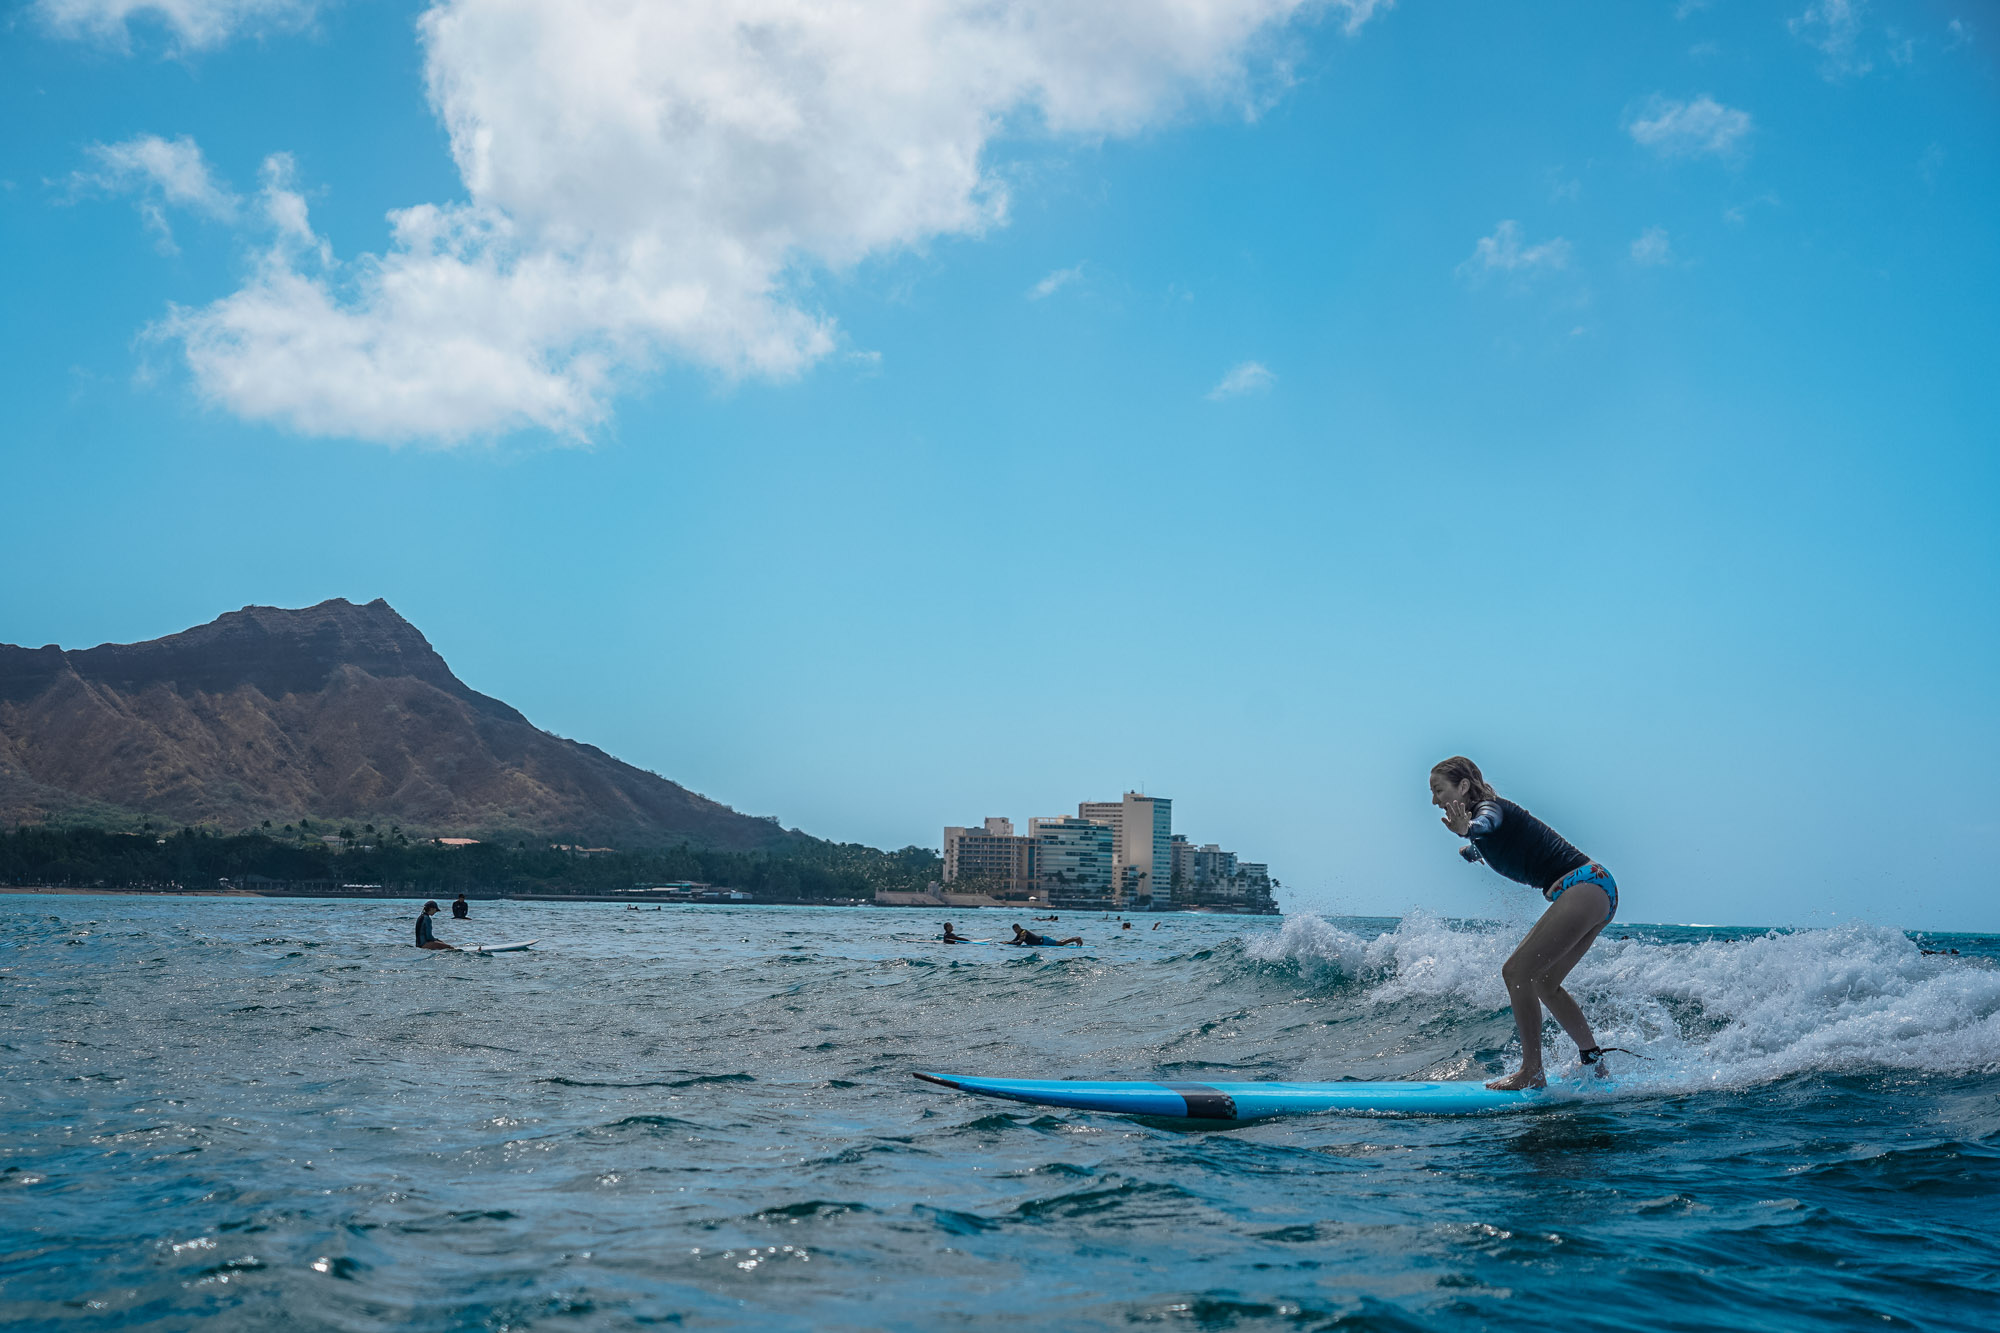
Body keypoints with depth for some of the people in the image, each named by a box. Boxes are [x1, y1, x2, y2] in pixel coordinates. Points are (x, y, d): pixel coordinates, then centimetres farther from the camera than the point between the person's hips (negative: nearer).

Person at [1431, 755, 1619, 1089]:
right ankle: (1594, 1063, 24)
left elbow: (1487, 822, -37)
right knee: (1542, 983, 17)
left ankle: (1532, 1073, -9)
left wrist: (1468, 829, -57)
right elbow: (1480, 848, 45)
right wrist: (1469, 851, 65)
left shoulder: (1489, 806, -9)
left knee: (1517, 972, -12)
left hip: (1582, 885, -10)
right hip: (1596, 891, 10)